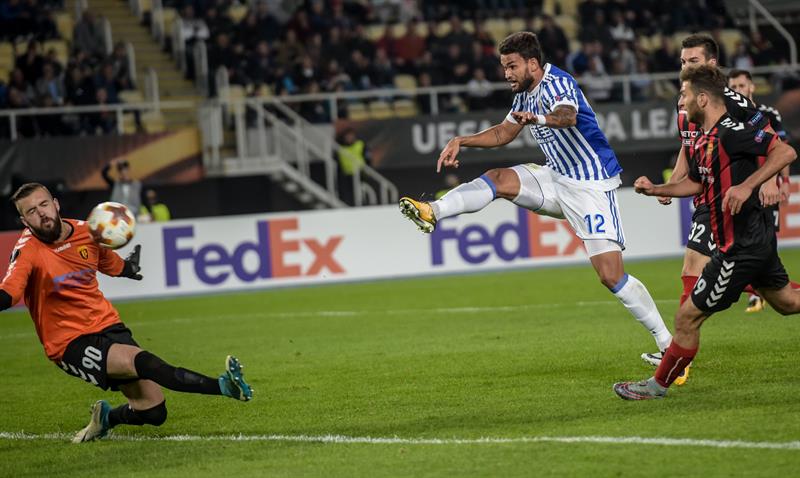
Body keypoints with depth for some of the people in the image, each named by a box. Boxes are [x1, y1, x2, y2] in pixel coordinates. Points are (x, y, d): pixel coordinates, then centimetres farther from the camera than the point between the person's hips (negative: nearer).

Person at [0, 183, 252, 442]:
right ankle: (223, 387, -38)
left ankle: (106, 417, 29)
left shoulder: (85, 230, 2)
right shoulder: (28, 249, -14)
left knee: (153, 412, 0)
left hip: (108, 326, 6)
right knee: (143, 361, -31)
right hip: (71, 343, -6)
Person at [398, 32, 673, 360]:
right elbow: (504, 133, 24)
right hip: (559, 179, 9)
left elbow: (567, 115, -43)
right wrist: (461, 141, 13)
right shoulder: (526, 92, 9)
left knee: (611, 275, -14)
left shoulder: (557, 83, -20)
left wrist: (539, 119, -63)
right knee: (499, 179, -9)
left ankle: (667, 344, -8)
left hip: (592, 187, -9)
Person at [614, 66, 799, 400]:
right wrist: (656, 190, 13)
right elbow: (695, 183, 25)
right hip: (758, 237, 10)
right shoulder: (703, 140, 9)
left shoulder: (730, 132, -20)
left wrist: (747, 185, -33)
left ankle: (659, 385, 12)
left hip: (741, 245, -10)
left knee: (688, 317, -2)